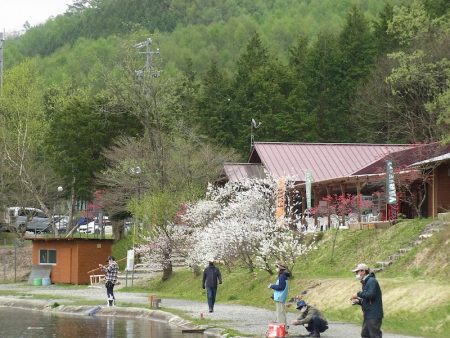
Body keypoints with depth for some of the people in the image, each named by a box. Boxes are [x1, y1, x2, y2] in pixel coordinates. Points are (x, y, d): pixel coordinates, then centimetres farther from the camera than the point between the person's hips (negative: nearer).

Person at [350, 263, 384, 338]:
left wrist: (358, 294, -14)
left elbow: (370, 295, -26)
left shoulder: (372, 281, -12)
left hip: (374, 315, -11)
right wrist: (358, 301, 7)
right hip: (368, 315, 11)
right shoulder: (365, 282, 20)